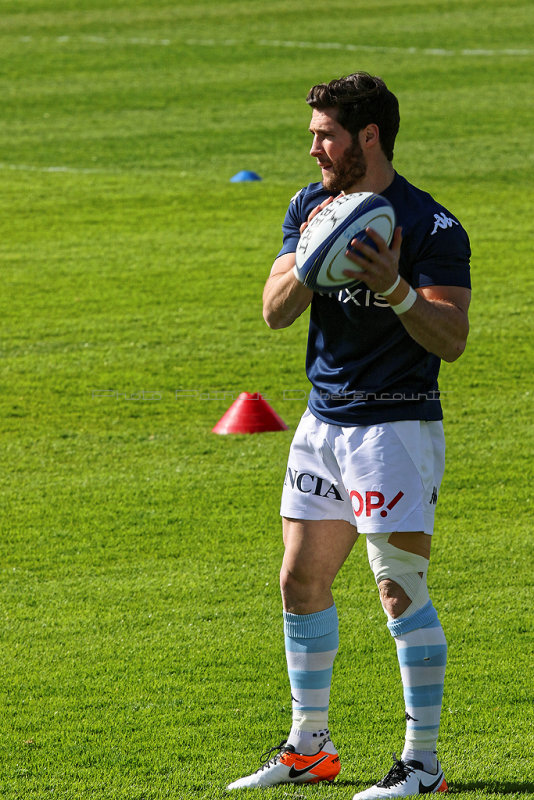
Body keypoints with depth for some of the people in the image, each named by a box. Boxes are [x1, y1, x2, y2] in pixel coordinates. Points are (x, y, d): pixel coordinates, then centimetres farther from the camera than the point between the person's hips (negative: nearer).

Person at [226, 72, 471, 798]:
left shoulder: (431, 227, -13)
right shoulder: (311, 207, 8)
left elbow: (452, 339, -17)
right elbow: (275, 312, 1)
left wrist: (396, 289, -32)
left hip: (396, 425, -7)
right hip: (323, 419, 7)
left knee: (400, 588, -10)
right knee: (302, 580, 9)